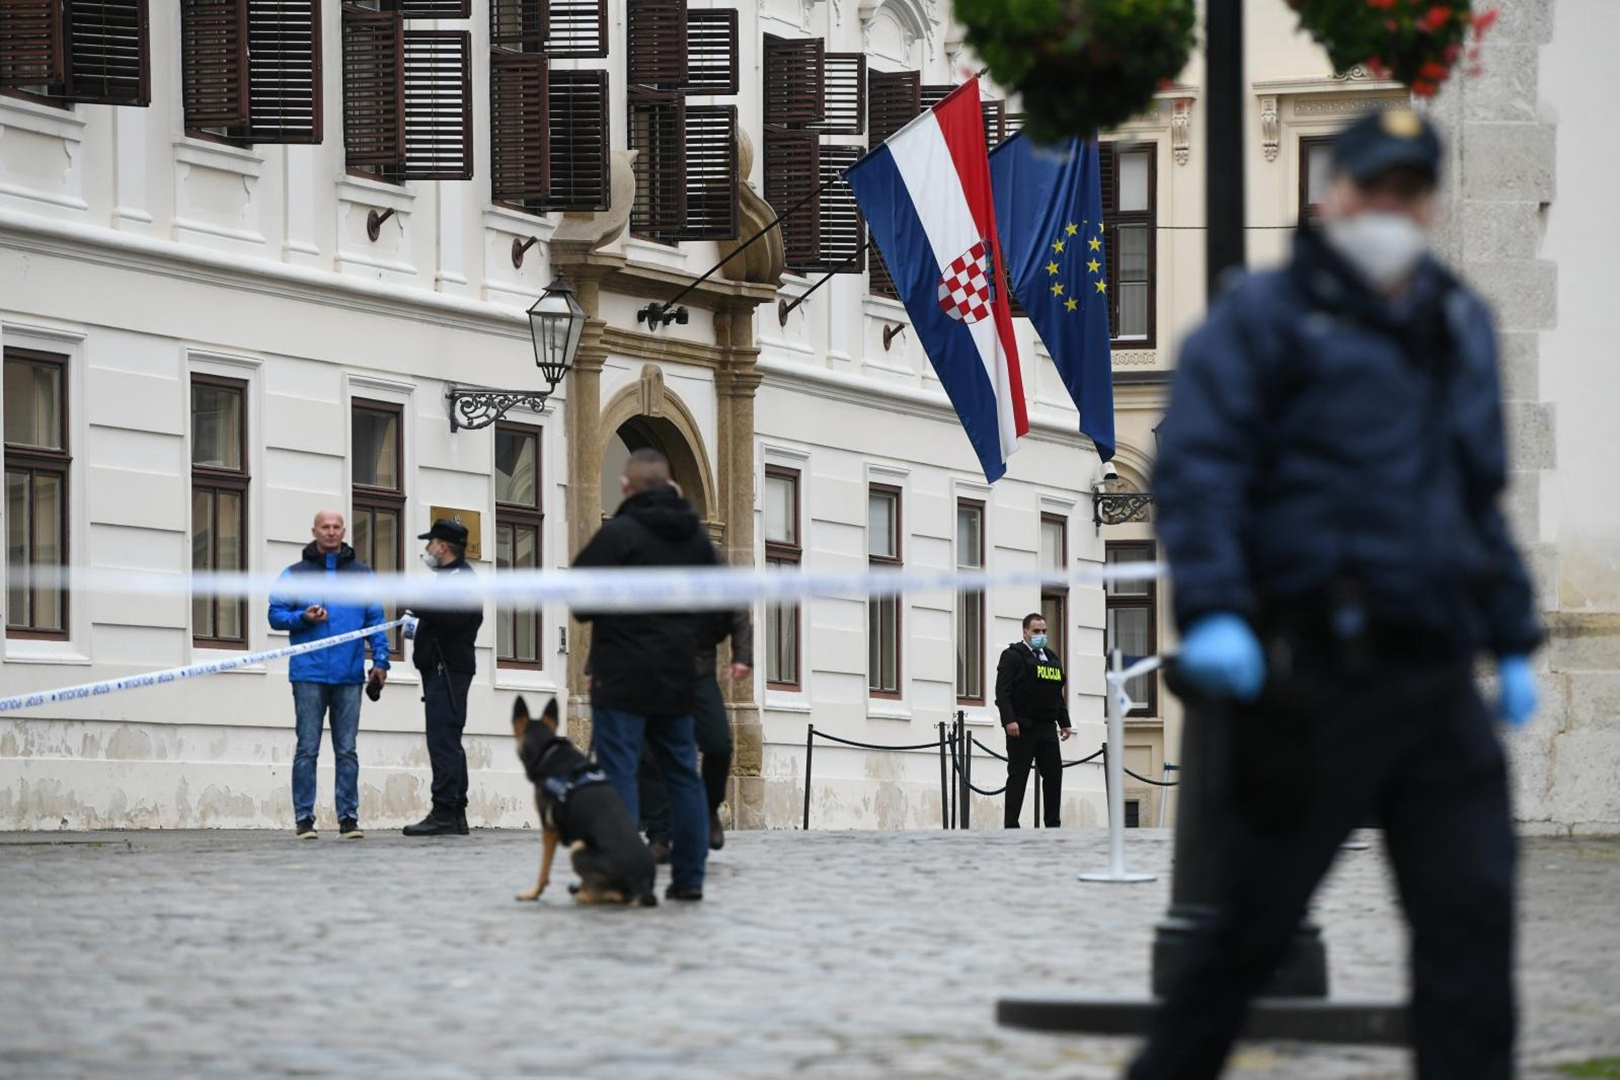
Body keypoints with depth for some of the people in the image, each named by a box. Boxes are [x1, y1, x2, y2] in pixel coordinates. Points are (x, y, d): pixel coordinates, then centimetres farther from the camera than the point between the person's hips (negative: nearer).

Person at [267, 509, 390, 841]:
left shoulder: (361, 574, 11)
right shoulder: (296, 574, 7)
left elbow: (375, 619, 11)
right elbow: (275, 614, 7)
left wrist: (380, 659, 0)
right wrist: (303, 618, -12)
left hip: (349, 676, 2)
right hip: (309, 673, -2)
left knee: (347, 750, 4)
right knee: (307, 749, -1)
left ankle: (348, 817, 8)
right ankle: (304, 819, 1)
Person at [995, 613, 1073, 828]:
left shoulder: (1051, 658, 19)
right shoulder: (1013, 656, -3)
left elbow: (1059, 695, 24)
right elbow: (1003, 692, -11)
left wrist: (1064, 722, 17)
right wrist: (1009, 720, -21)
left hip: (1047, 728, 7)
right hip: (1022, 728, -7)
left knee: (1054, 774, 4)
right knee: (1018, 776, -4)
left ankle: (1053, 825, 9)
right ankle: (1011, 825, -2)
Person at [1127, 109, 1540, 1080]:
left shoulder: (1462, 327, 20)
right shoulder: (1267, 317, 1)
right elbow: (1195, 465, -10)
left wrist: (1512, 642, 23)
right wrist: (1210, 611, -23)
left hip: (1435, 676, 5)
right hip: (1311, 674, -5)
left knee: (1472, 910, -4)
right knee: (1258, 916, 1)